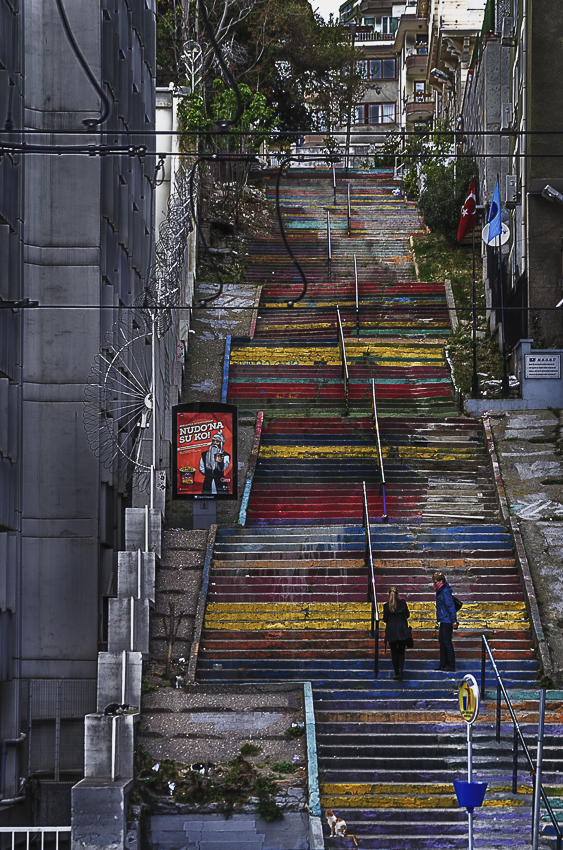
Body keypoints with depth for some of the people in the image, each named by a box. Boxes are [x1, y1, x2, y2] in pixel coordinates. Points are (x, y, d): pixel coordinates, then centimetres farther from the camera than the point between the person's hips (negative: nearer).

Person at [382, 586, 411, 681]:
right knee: (401, 652, 7)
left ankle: (396, 673, 8)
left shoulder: (386, 606, -5)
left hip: (391, 631, 0)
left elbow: (385, 619, 0)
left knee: (394, 652, 9)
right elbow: (407, 615, 3)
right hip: (402, 630, 0)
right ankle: (400, 668, -17)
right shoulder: (402, 603, -4)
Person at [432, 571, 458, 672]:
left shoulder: (445, 592, -15)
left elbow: (451, 606, -19)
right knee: (442, 641, 13)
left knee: (447, 642, -8)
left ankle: (451, 666, -6)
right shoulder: (440, 591, 15)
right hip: (443, 621, 10)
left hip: (447, 621, -10)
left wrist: (453, 621, -22)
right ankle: (443, 664, 19)